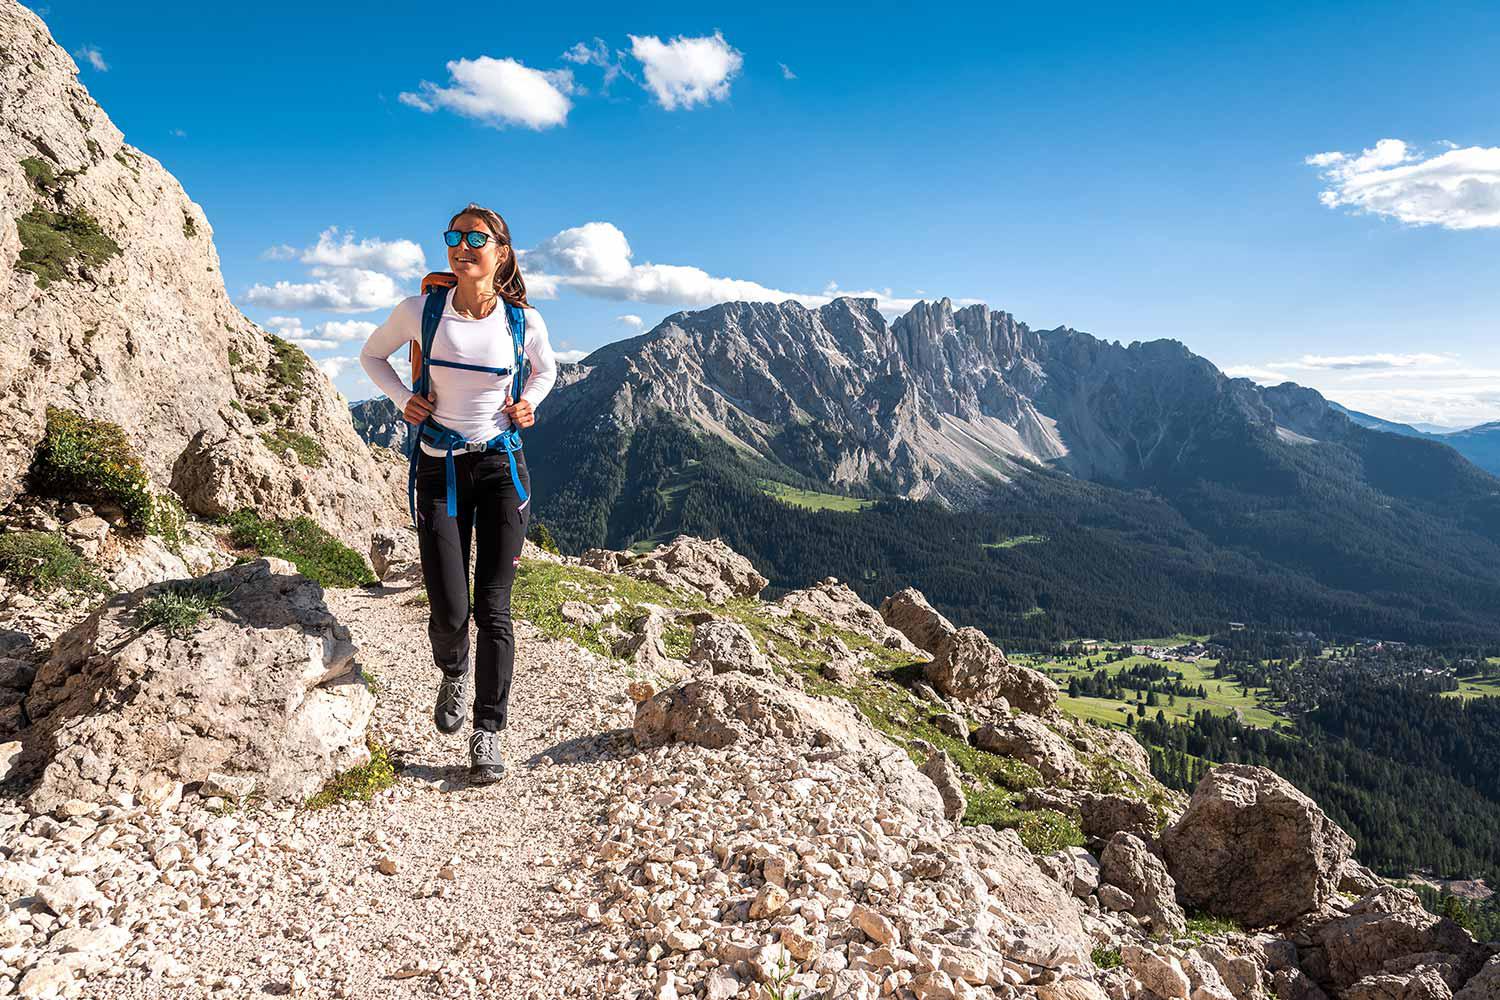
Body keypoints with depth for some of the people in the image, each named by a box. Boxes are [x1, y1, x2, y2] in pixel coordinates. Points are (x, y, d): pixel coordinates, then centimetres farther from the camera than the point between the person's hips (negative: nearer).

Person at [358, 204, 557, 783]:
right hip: (439, 470, 0)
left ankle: (487, 735, 11)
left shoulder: (523, 319, -3)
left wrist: (529, 403, 0)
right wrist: (403, 400, -2)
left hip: (501, 467, 0)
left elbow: (545, 368, 19)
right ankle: (454, 674, 33)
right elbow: (372, 355, 14)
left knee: (493, 608, -3)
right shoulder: (419, 311, -4)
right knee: (449, 613, -5)